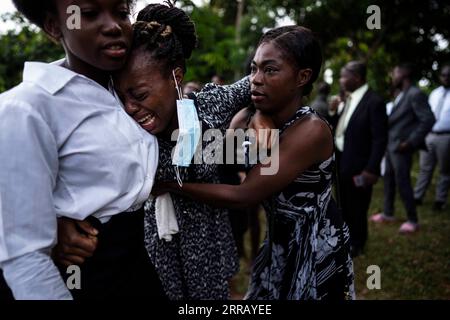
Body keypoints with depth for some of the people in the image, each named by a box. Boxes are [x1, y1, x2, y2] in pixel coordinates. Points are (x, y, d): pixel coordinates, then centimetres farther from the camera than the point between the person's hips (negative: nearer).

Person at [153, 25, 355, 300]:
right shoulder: (254, 118, -2)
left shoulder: (311, 130, -26)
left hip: (316, 248, -6)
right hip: (281, 242, 7)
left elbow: (243, 195, -27)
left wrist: (170, 183, -23)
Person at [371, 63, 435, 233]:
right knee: (389, 180, 16)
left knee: (402, 183, -2)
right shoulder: (401, 94, 11)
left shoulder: (416, 94, -16)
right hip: (391, 144, 9)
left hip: (401, 146, -9)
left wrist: (411, 142, -20)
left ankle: (413, 221, 11)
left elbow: (428, 120, -21)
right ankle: (388, 213, 30)